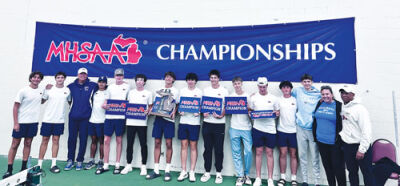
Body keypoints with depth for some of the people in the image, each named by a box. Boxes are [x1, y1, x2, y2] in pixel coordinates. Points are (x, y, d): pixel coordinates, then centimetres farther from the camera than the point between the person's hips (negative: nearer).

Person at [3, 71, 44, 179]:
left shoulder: (41, 90, 6)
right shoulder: (23, 91, -7)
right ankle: (9, 170, 12)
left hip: (33, 122, 4)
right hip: (21, 122, -4)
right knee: (15, 145, 3)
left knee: (28, 144, 10)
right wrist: (16, 123, -11)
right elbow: (15, 107, -7)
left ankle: (23, 168, 19)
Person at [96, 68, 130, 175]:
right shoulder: (110, 87, 13)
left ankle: (117, 165, 17)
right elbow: (106, 100, 14)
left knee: (119, 140, 6)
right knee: (106, 140, 4)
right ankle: (105, 165, 17)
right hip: (109, 116, 3)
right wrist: (104, 105, -7)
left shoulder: (127, 87, 6)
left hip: (120, 117, -3)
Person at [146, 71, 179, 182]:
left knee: (168, 143, -1)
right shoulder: (158, 90, 16)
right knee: (157, 143, 5)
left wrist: (174, 112, -14)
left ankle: (167, 170, 10)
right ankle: (156, 170, 15)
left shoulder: (175, 91, 7)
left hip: (169, 119, -3)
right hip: (158, 117, 3)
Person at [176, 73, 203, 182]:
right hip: (183, 121, 2)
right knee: (183, 145, 5)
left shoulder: (199, 92, 4)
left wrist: (198, 112, -15)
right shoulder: (182, 91, 10)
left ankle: (192, 172, 15)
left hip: (194, 122, -2)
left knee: (193, 146, 4)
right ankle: (183, 171, 17)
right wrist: (179, 111, -7)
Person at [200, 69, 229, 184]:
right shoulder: (205, 90, 10)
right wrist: (203, 113, -9)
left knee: (219, 149, 5)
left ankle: (218, 173, 21)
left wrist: (221, 116, -17)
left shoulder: (224, 91, 2)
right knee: (207, 148, 9)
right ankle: (207, 172, 23)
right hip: (207, 123, 2)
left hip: (219, 123, -2)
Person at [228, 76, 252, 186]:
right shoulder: (230, 96, 9)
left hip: (246, 128, 0)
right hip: (234, 128, 0)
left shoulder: (247, 96, 7)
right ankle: (240, 176, 16)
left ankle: (247, 174, 20)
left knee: (248, 151, -1)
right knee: (236, 153, 4)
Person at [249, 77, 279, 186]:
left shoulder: (273, 98, 5)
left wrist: (276, 114, -10)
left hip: (270, 129, 0)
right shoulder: (253, 98, 5)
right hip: (257, 128, 0)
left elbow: (277, 112, 12)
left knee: (269, 153, 6)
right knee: (259, 152, 7)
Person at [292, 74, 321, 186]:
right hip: (301, 128, 1)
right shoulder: (297, 91, 4)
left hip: (313, 128, 0)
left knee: (315, 157, 2)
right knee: (302, 156, 8)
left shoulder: (318, 94, 5)